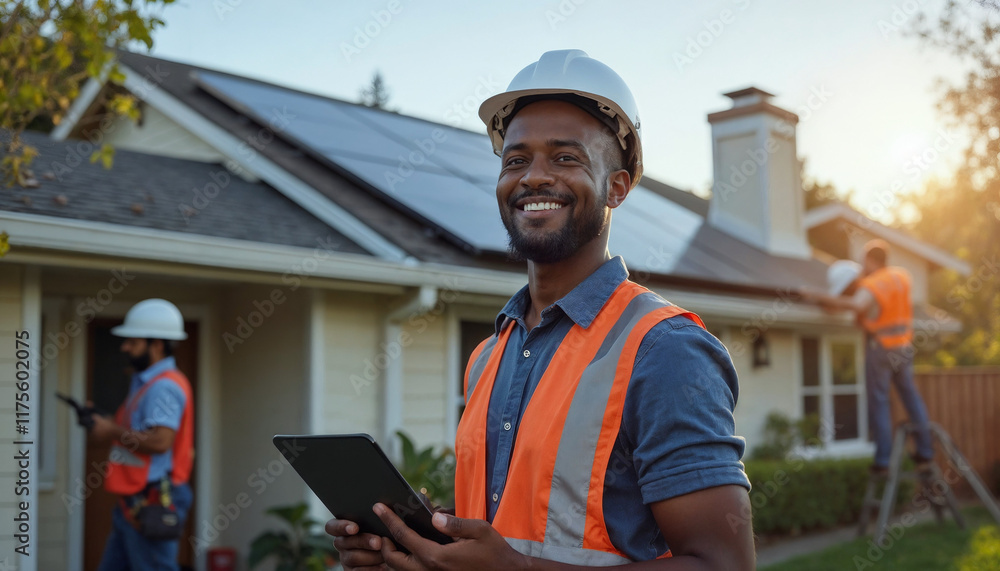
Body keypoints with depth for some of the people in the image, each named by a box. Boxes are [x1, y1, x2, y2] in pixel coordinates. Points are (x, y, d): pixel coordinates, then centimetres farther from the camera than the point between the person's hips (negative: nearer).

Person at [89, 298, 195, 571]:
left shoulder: (165, 386, -16)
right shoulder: (146, 382, 18)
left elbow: (160, 440, -27)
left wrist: (114, 432, -15)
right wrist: (103, 423, 6)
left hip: (153, 505, -11)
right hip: (134, 502, 11)